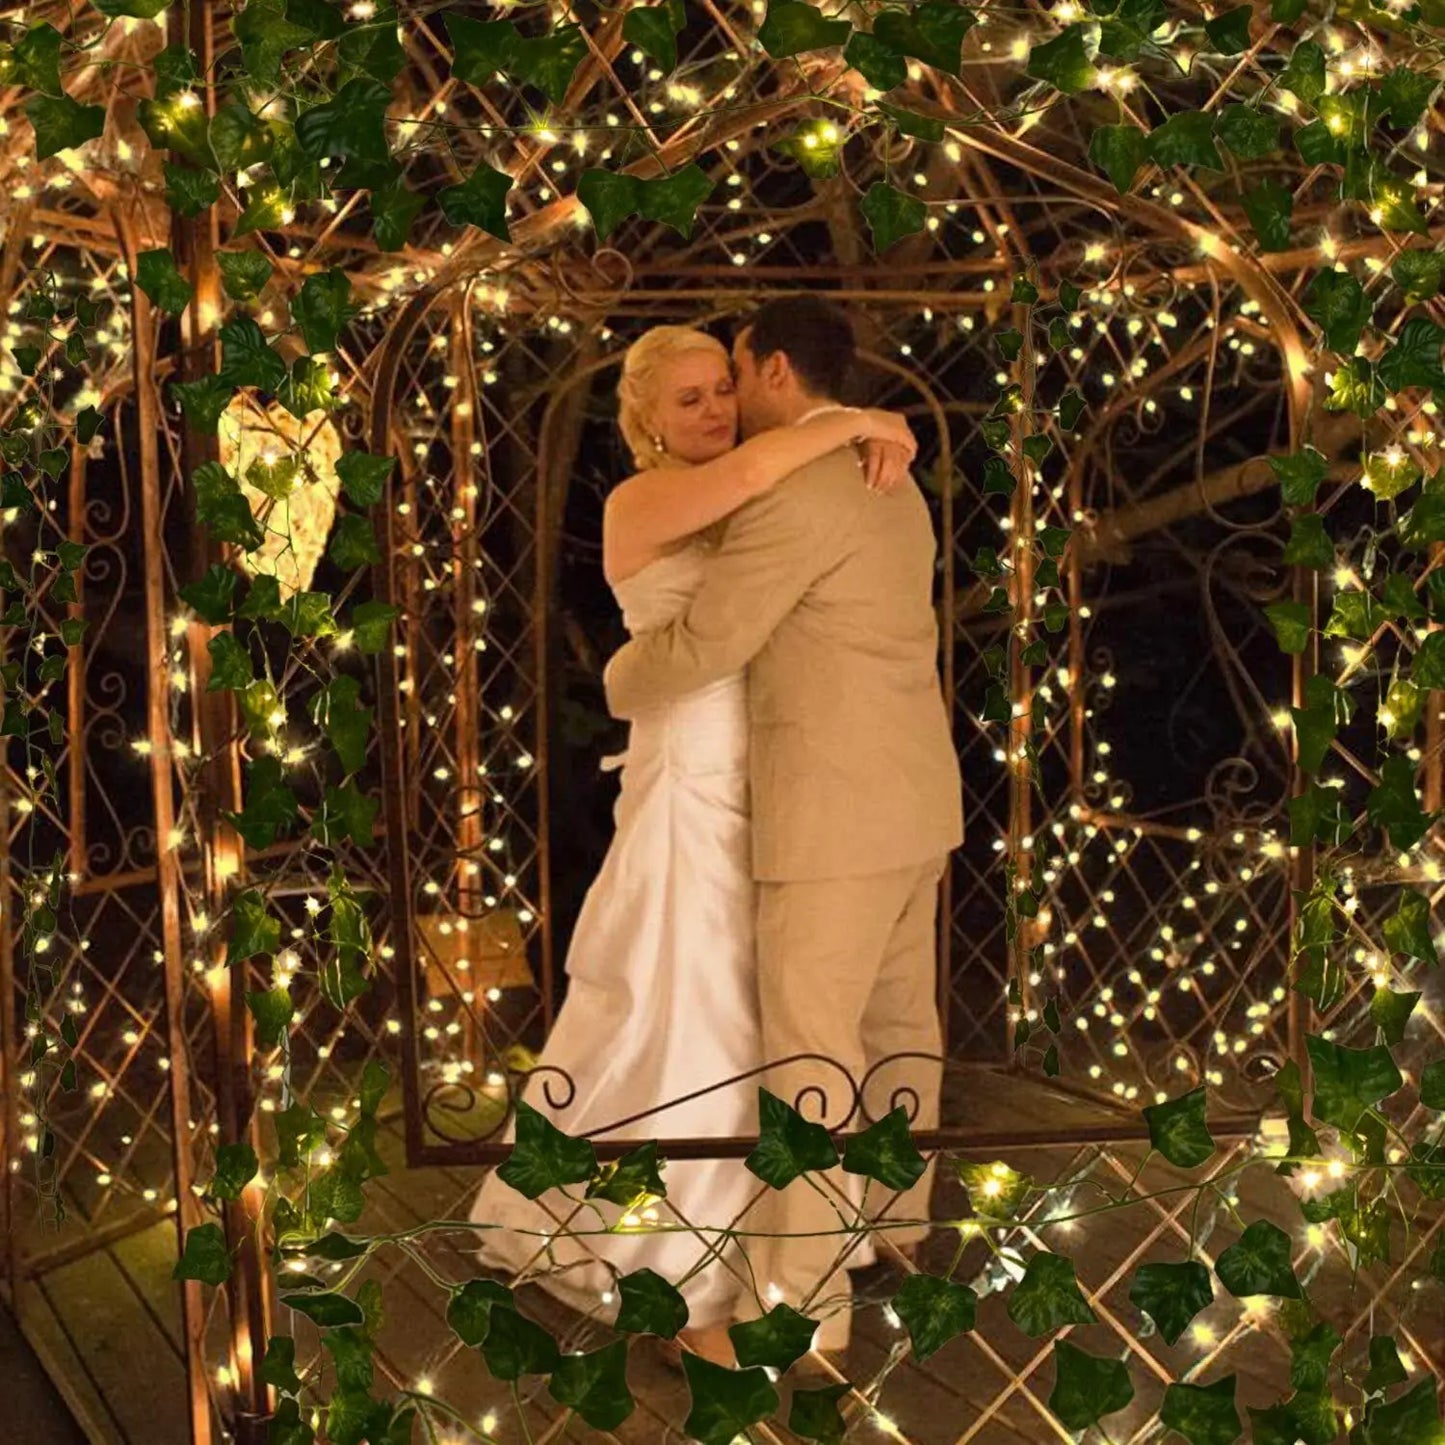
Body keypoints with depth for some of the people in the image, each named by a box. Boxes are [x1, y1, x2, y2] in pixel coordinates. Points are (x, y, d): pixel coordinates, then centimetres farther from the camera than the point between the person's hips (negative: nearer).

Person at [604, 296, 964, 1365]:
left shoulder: (796, 487, -16)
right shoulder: (891, 482, 15)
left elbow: (700, 646, -15)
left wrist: (620, 683, 5)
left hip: (839, 814, -10)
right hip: (916, 798, 10)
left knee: (809, 1048, -3)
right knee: (899, 1023, 19)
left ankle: (803, 1298, 6)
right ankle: (899, 1218, 34)